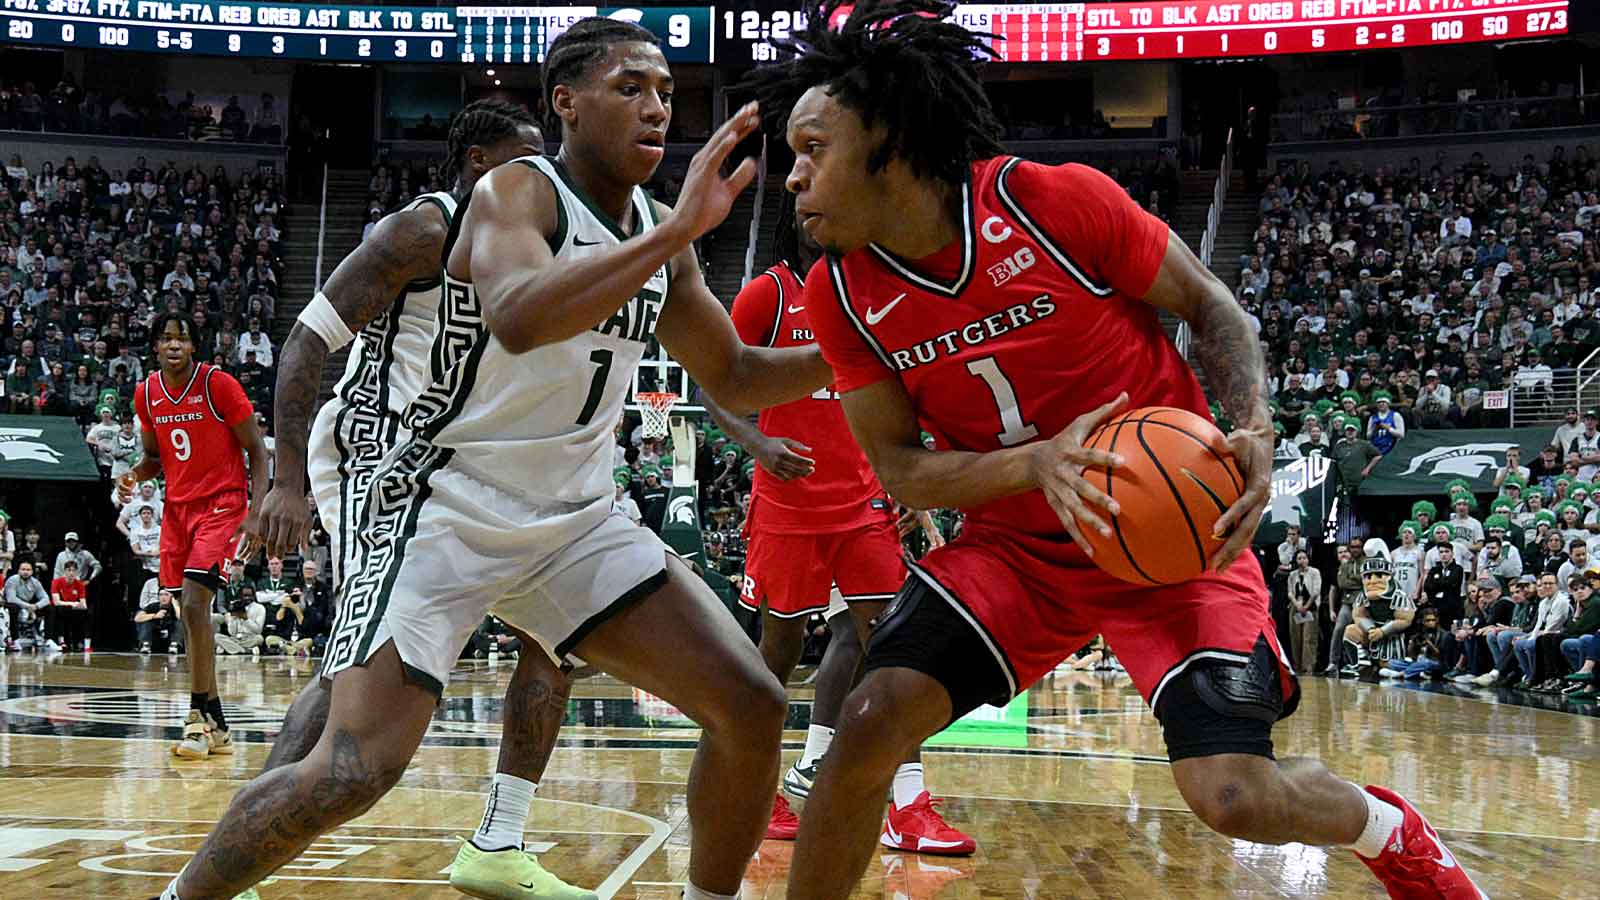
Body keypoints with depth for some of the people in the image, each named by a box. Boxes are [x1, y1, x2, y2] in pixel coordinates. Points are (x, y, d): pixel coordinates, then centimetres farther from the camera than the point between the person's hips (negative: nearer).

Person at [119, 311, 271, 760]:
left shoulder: (218, 383, -13)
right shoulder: (145, 394, 4)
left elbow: (257, 450, -8)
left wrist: (256, 514, -17)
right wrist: (133, 476, -5)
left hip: (222, 504, -6)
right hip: (177, 507, 6)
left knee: (194, 603, -20)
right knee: (189, 612, 7)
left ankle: (199, 718, -14)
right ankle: (215, 725, 16)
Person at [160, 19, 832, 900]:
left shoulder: (660, 233, 8)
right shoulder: (517, 191, -13)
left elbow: (734, 378, 20)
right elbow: (517, 319, -36)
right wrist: (676, 232, -39)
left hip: (575, 520, 7)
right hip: (446, 507, -7)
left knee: (750, 707, -4)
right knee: (356, 767, -19)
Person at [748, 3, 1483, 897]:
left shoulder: (1059, 203, -19)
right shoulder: (842, 295, -9)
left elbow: (1209, 303, -6)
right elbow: (898, 468, -6)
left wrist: (1257, 434, -23)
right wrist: (1036, 463, -25)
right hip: (1017, 545, 3)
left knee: (1235, 795, -14)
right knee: (869, 722, -19)